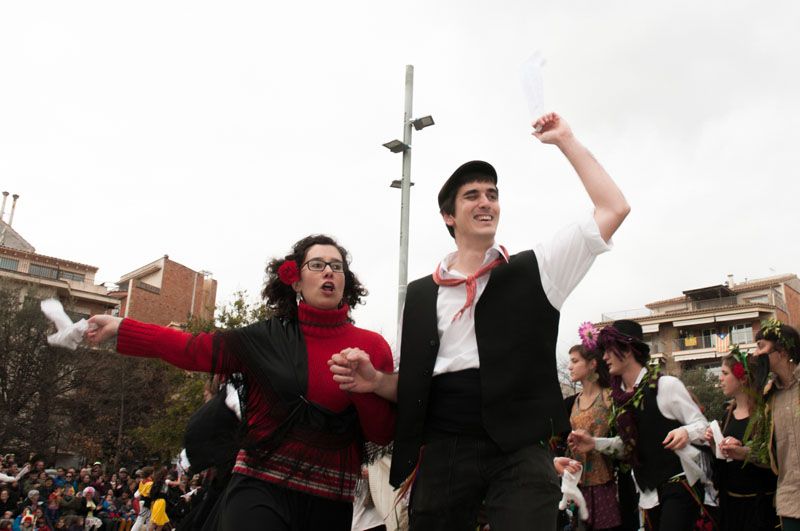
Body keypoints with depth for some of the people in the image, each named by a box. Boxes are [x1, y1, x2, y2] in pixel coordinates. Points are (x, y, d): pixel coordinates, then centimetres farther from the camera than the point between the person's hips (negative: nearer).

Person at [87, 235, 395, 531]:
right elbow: (194, 350, 3)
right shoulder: (266, 338, 0)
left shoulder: (372, 346, -2)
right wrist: (119, 328, 3)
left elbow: (383, 434, -2)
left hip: (329, 503, 1)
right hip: (259, 488, 0)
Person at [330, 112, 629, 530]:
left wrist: (565, 140, 4)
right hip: (443, 451, 2)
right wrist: (376, 381, -5)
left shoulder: (534, 271, 7)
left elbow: (614, 208, 2)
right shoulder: (420, 294, 12)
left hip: (519, 451, -1)